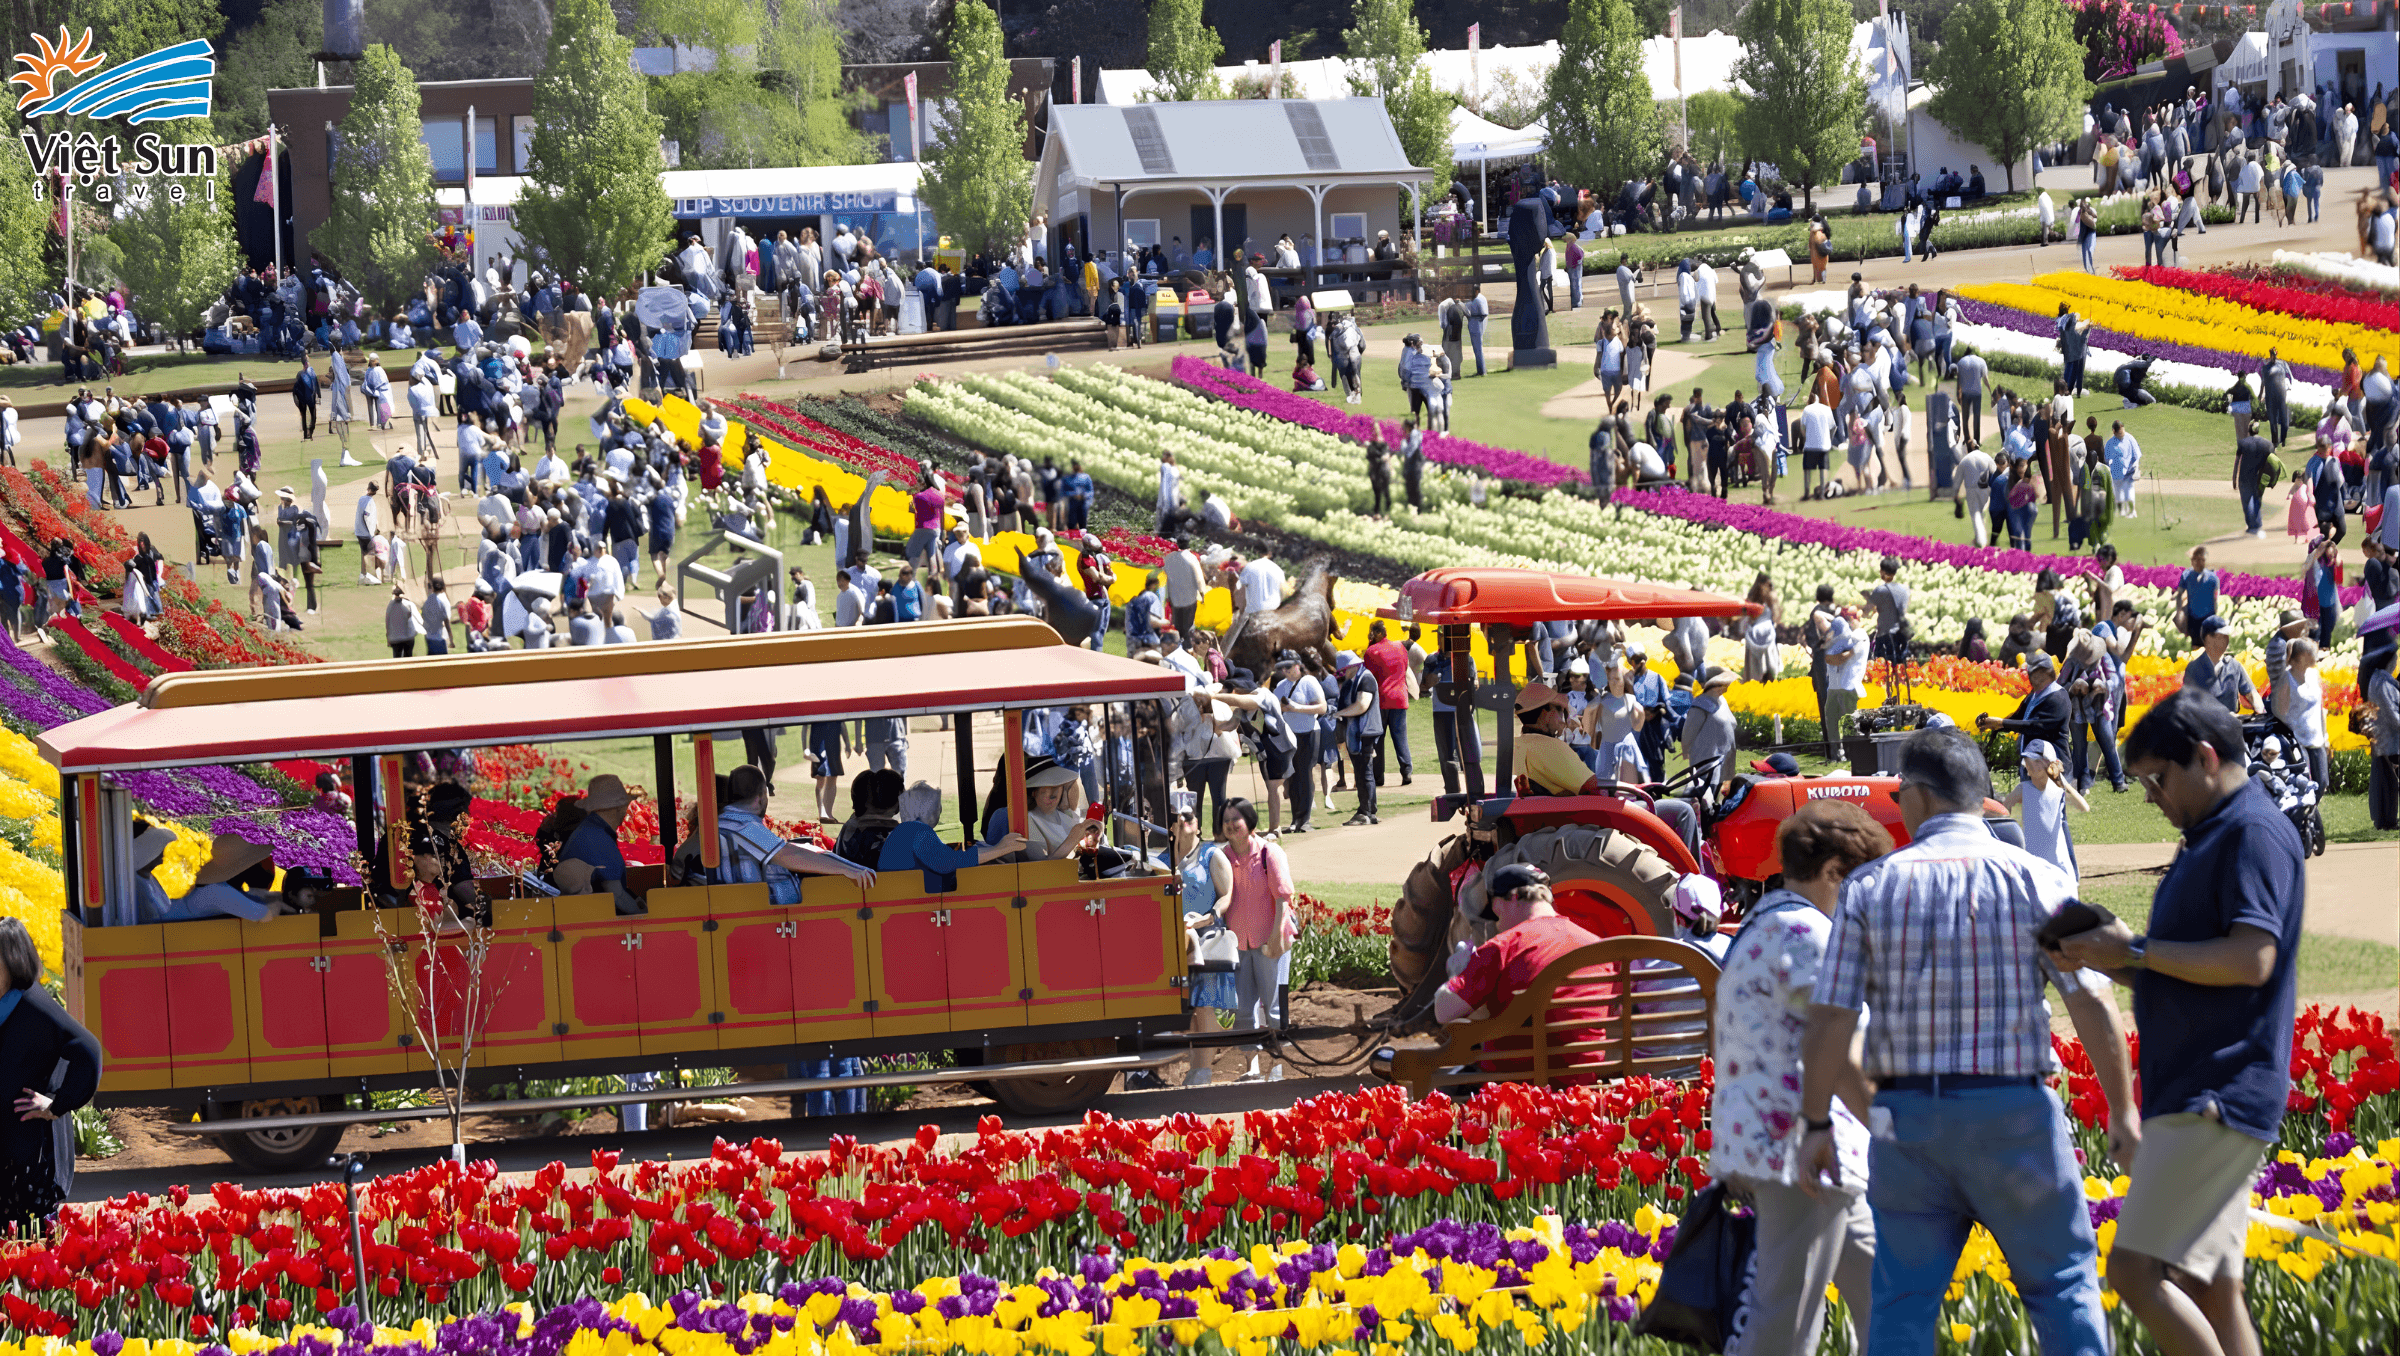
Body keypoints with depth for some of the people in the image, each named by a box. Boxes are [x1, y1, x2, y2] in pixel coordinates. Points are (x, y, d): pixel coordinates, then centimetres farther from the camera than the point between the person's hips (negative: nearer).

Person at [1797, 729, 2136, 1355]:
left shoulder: (1870, 887, 1)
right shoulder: (2035, 880, -1)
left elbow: (1829, 1022, -3)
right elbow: (2092, 1004, -7)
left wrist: (1817, 1125, 7)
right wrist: (2123, 1111, 1)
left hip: (1908, 1115, 1)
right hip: (2013, 1113, -1)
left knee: (1903, 1301, 7)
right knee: (2063, 1283, 10)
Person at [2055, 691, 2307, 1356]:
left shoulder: (2256, 833, -10)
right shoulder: (2210, 840, 22)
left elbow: (2251, 958, -22)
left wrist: (2137, 950, -15)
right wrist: (2105, 958, 10)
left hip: (2219, 1098, -11)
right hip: (2200, 1100, 11)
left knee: (2137, 1270, -16)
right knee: (2209, 1288, 8)